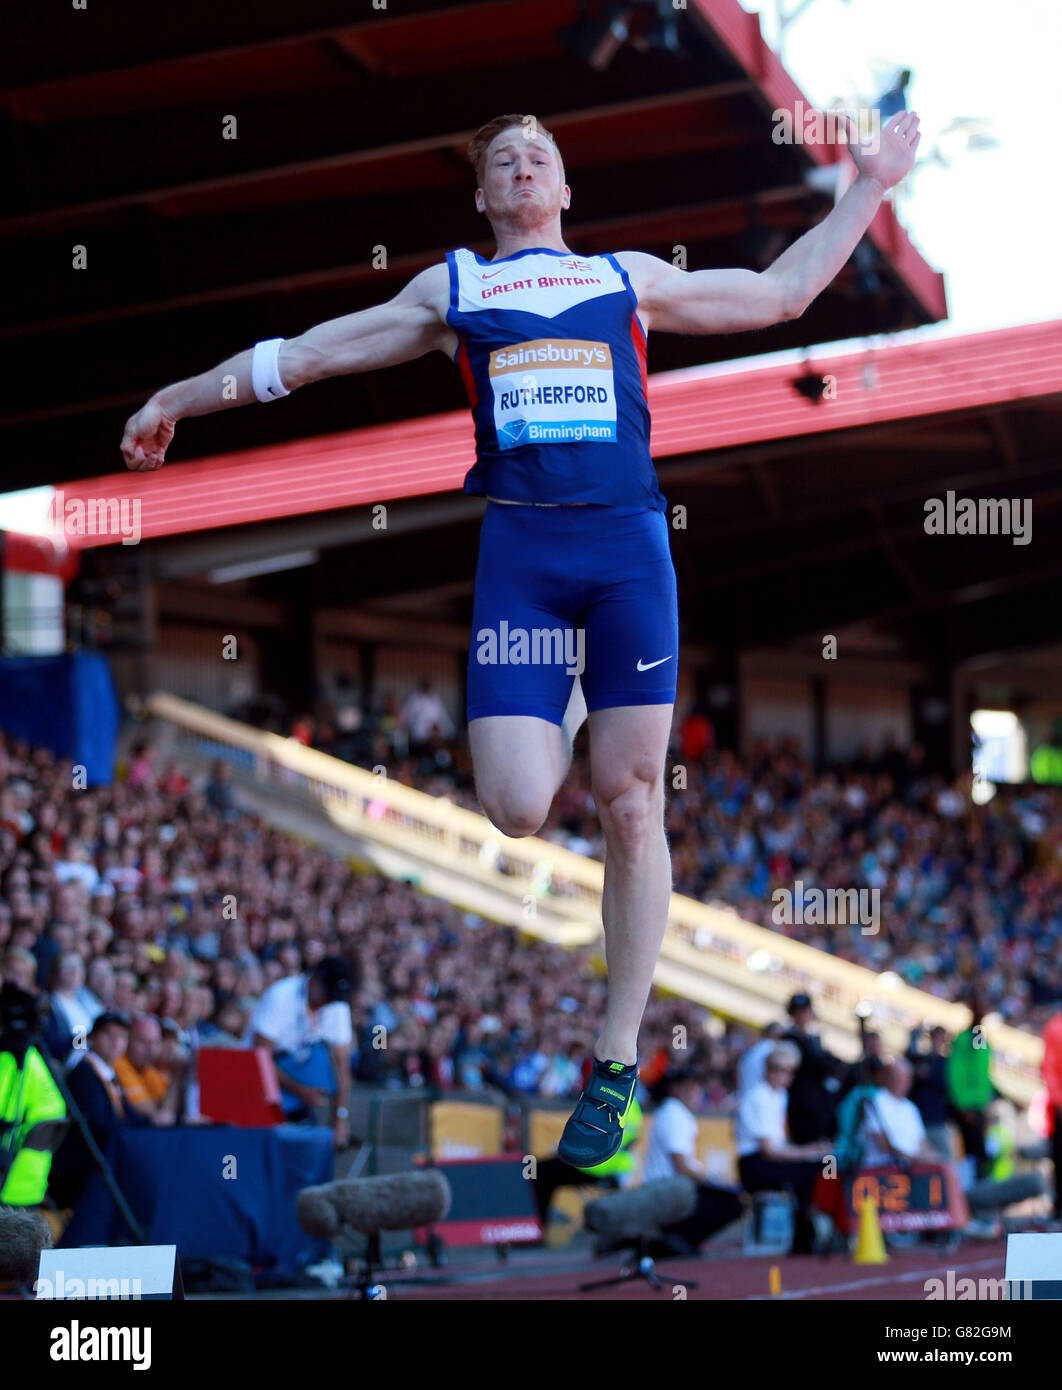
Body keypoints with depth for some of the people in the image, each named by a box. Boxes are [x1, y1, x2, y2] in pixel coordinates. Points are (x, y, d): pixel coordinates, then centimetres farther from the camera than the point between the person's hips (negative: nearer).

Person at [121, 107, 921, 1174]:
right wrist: (182, 397, 27)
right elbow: (311, 353, 24)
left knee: (629, 808, -4)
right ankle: (564, 713, 24)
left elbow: (782, 291, 29)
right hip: (519, 546, 0)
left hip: (628, 542, 0)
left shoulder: (630, 278, 21)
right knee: (517, 809, -14)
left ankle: (615, 1064, 3)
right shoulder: (452, 288, 20)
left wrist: (869, 189, 28)